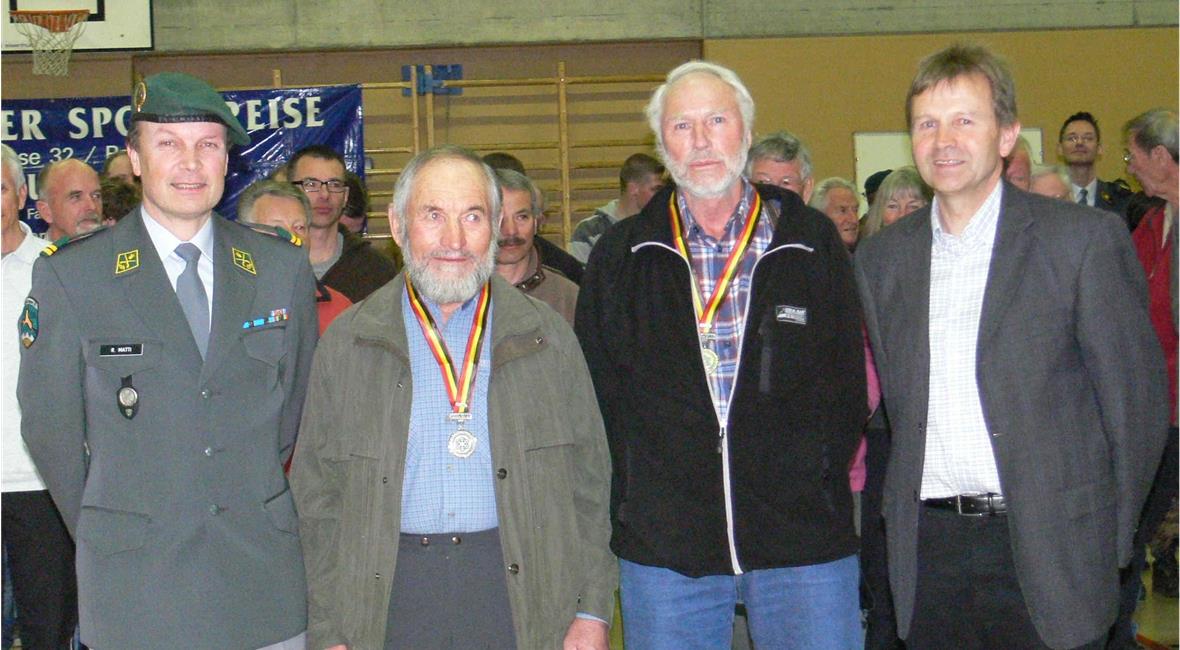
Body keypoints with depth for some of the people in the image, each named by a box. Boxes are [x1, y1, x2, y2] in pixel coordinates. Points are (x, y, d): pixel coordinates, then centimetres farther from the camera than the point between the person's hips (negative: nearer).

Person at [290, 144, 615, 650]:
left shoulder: (546, 337, 7)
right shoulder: (346, 343, 6)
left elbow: (589, 480, 7)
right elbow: (318, 494, 6)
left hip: (524, 589, 0)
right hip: (390, 596, 0)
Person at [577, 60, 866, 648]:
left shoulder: (812, 242, 5)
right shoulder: (619, 257, 7)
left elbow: (848, 382, 7)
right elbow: (596, 390, 9)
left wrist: (818, 481, -2)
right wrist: (627, 502, 1)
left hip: (804, 540, 0)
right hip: (663, 547, 1)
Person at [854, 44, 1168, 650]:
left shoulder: (1086, 239, -4)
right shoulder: (881, 256, 8)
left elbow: (1136, 398, -2)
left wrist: (1108, 538, 0)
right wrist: (900, 515, 10)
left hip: (1046, 550, -3)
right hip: (927, 550, 4)